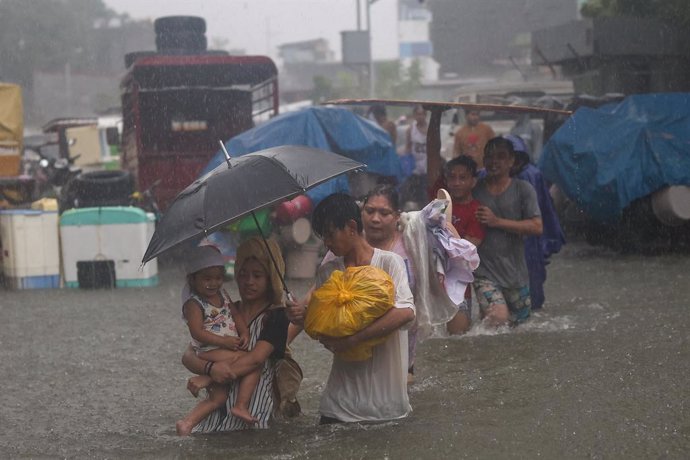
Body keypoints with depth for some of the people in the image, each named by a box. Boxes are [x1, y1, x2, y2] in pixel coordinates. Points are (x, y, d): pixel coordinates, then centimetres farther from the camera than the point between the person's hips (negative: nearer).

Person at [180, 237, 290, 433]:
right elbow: (188, 356, 6)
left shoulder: (276, 316, 2)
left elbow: (256, 358, -13)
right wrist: (210, 368, -16)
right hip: (216, 413, 4)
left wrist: (207, 378, -18)